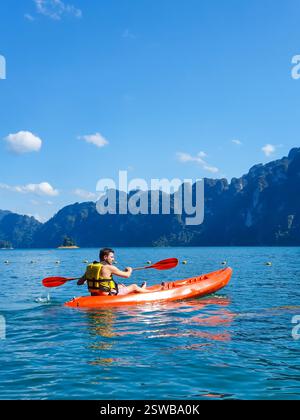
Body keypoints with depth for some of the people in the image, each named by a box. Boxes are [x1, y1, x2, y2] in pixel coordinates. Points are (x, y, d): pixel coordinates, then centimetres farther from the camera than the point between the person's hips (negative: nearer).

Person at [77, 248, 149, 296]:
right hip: (108, 295, -8)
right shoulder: (109, 267, -17)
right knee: (134, 286, 10)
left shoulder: (89, 267, 0)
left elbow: (79, 283, 2)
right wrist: (129, 270, 16)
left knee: (121, 285, 31)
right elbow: (127, 275, -8)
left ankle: (141, 290, 53)